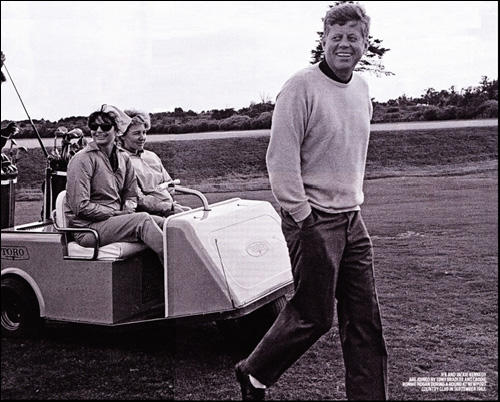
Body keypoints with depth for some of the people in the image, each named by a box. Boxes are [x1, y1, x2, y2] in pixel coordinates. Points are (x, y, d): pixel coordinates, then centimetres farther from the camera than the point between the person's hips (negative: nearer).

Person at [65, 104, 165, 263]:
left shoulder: (123, 158, 10)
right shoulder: (83, 159, -11)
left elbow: (130, 195, 17)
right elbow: (80, 207, -16)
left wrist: (128, 212, -6)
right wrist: (117, 214, -14)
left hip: (115, 219, 7)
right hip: (87, 228, -7)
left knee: (162, 224, -9)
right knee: (143, 220, -26)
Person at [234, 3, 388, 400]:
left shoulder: (362, 88, 12)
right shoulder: (301, 87, -12)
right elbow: (281, 159, -16)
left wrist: (354, 201, 18)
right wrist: (302, 216, -16)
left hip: (353, 219, 7)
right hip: (313, 220, -7)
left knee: (366, 319, 9)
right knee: (313, 316, 2)